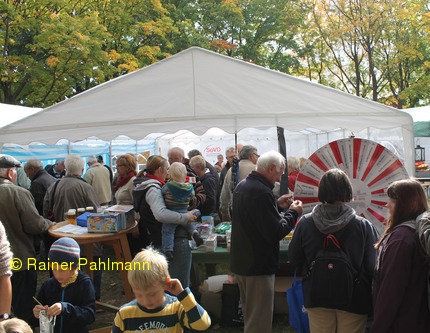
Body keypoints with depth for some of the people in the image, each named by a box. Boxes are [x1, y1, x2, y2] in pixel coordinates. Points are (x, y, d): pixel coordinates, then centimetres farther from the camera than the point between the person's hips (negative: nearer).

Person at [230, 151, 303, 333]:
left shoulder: (242, 186, 8)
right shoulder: (262, 192, -23)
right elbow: (276, 232, -22)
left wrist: (277, 205, 11)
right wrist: (293, 212, -8)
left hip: (241, 261, 10)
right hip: (258, 264, -10)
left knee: (249, 316, 23)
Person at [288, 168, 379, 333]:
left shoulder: (305, 223, -11)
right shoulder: (363, 226, -17)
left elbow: (294, 259, 0)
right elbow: (373, 266, -10)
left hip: (317, 299, 2)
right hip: (354, 300, -1)